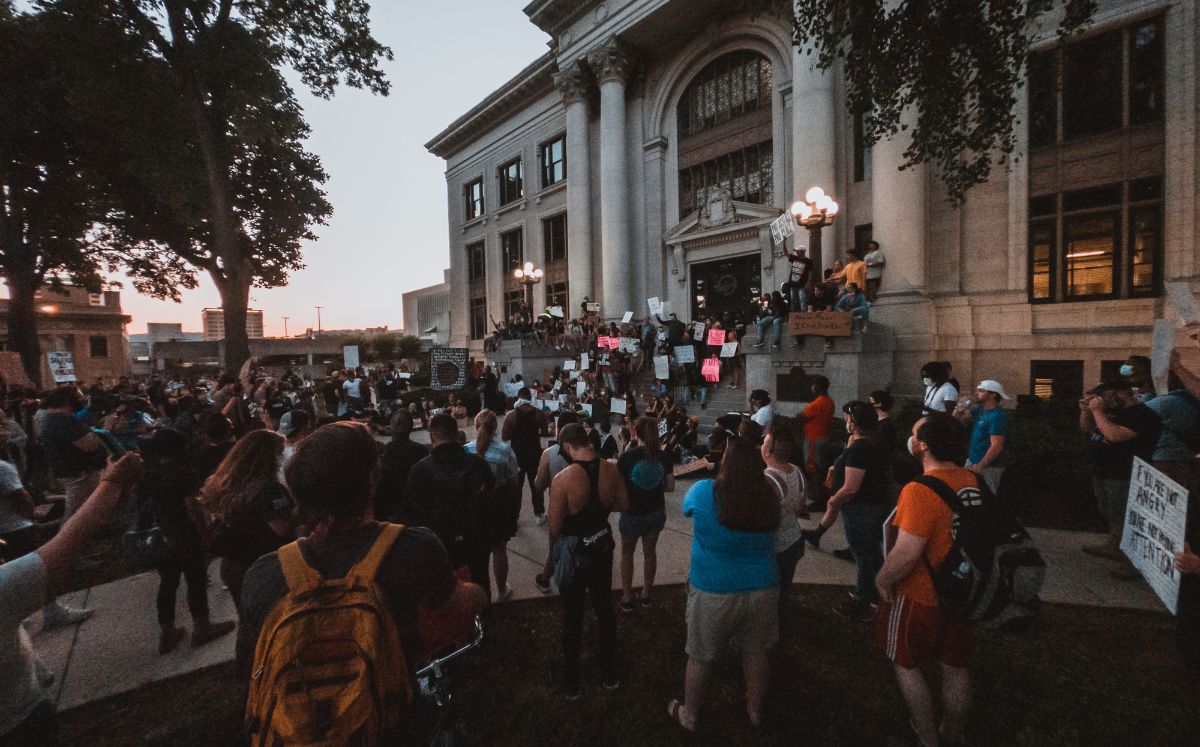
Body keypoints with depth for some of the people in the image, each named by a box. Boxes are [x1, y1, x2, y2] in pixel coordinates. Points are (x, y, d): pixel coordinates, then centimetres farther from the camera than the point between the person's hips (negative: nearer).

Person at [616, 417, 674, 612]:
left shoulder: (627, 457, -20)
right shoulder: (663, 456, -9)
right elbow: (670, 486, -3)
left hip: (632, 513, -3)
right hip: (656, 512, 3)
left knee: (627, 553, 18)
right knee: (650, 552, 21)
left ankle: (627, 597, 26)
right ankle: (646, 594, 34)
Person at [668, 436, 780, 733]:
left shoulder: (704, 491, -20)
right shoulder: (769, 495, -10)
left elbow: (686, 507, 2)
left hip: (712, 591, -3)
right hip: (762, 587, 3)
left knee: (700, 657, 17)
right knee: (755, 652, 24)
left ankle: (689, 716, 37)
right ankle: (755, 711, 46)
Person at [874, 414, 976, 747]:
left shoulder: (919, 490, -29)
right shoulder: (972, 480, -6)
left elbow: (907, 552, -31)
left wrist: (883, 579, -13)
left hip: (920, 596, -7)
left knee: (906, 665, 16)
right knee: (956, 668, 24)